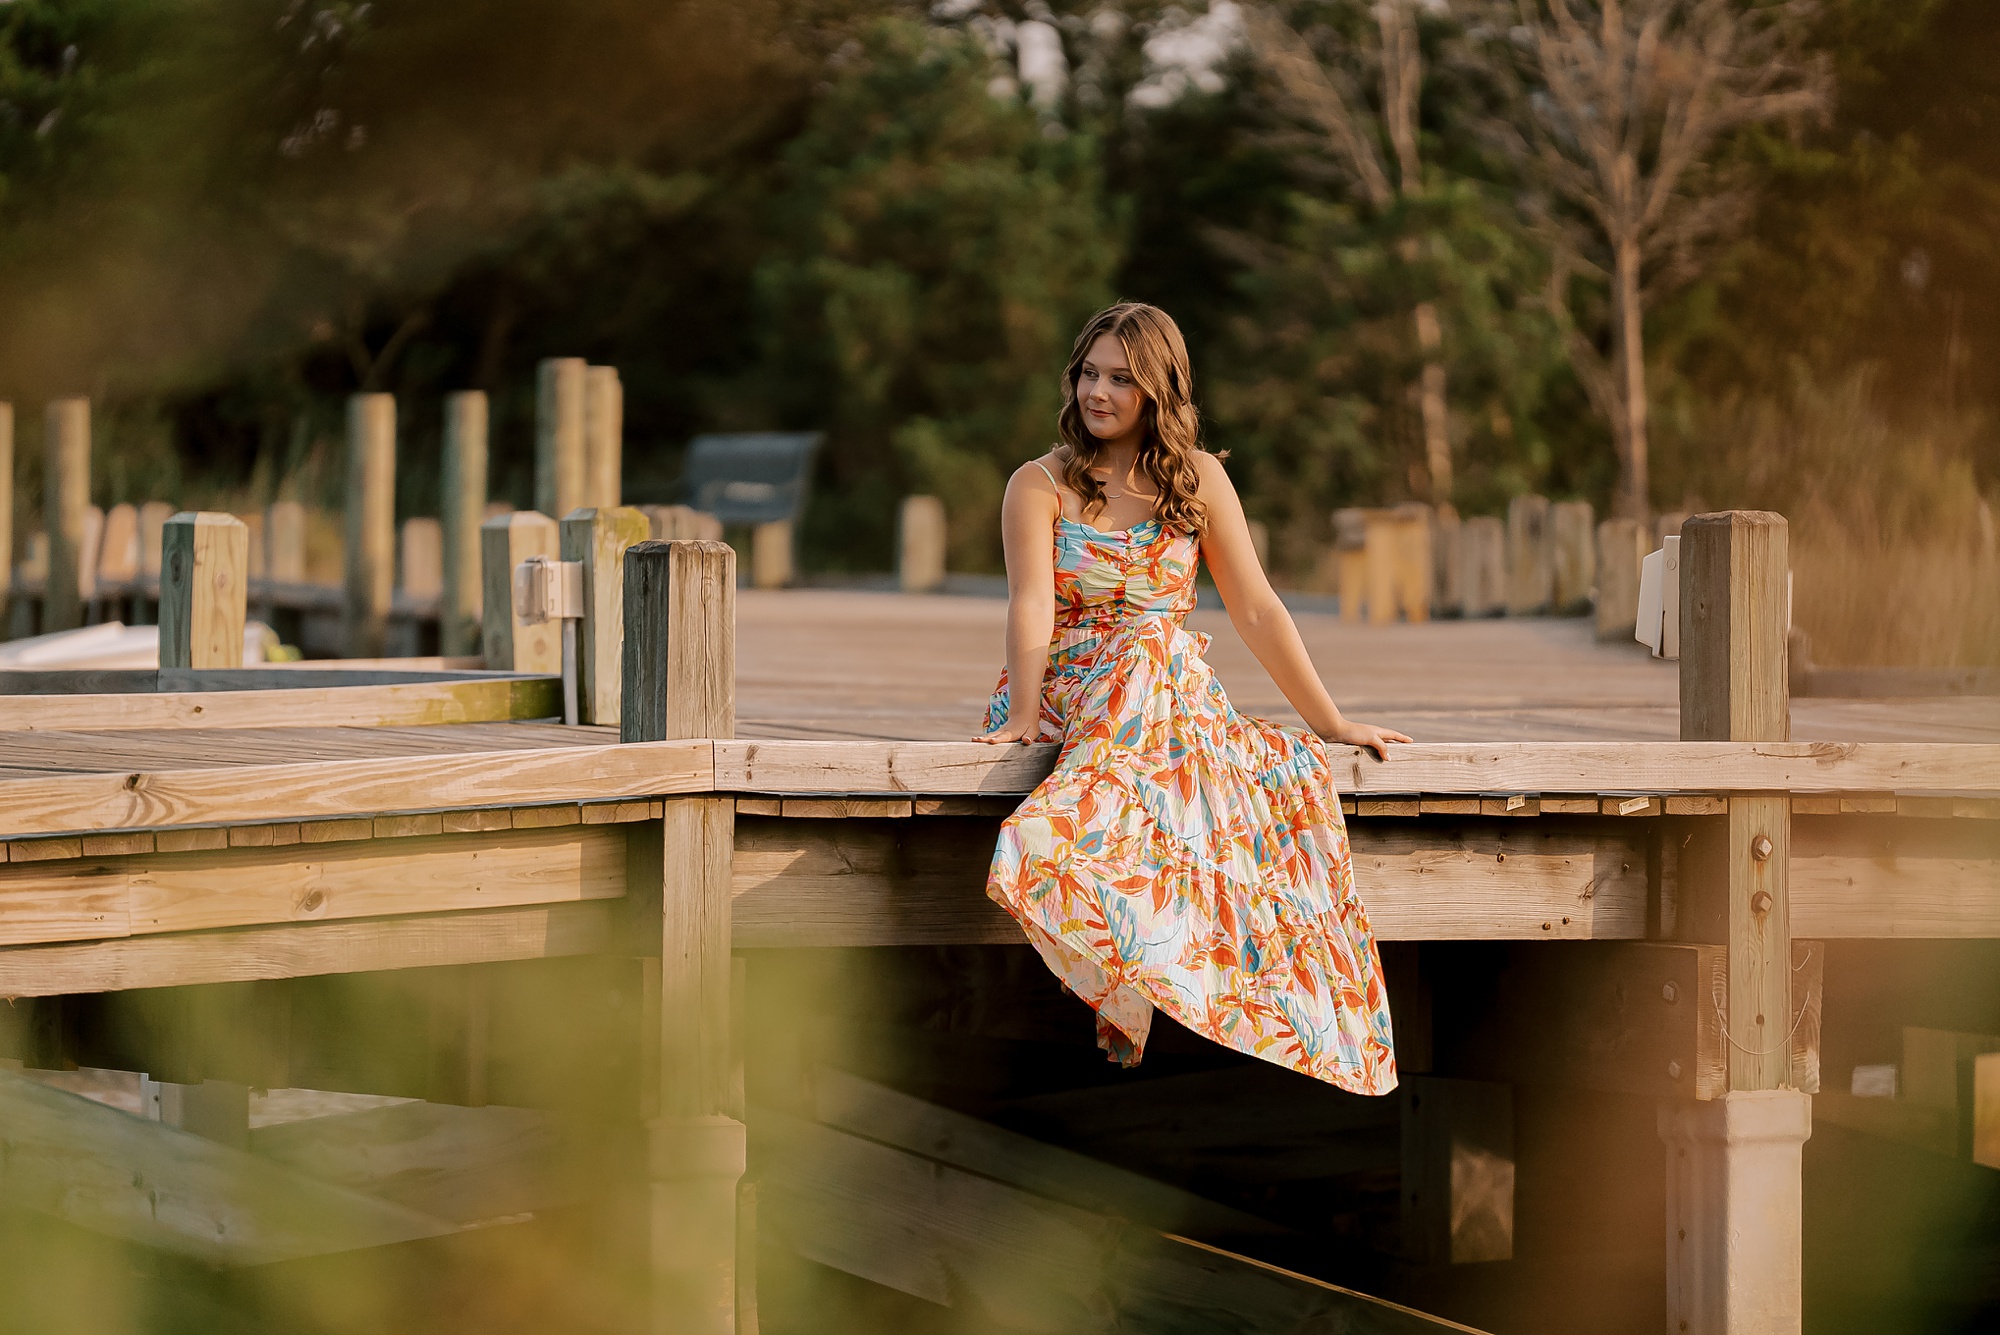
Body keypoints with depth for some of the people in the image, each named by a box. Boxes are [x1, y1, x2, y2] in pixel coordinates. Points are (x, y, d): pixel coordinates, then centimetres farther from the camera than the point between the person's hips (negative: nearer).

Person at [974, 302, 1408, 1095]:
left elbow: (1256, 611, 8)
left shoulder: (1197, 480, 12)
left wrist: (1329, 722, 2)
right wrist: (1024, 716, -24)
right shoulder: (1040, 486, 6)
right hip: (1066, 703, -2)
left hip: (1171, 700, 2)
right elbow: (1032, 602, -9)